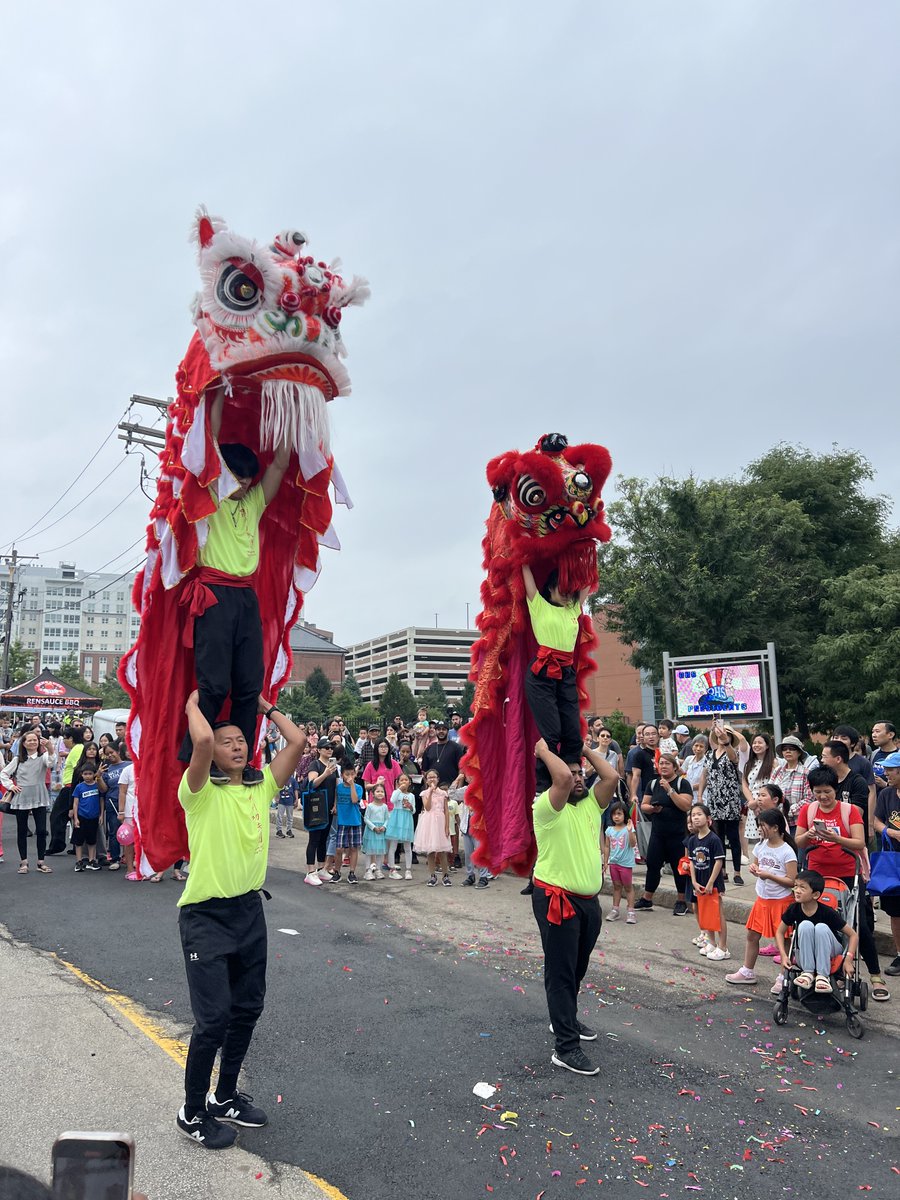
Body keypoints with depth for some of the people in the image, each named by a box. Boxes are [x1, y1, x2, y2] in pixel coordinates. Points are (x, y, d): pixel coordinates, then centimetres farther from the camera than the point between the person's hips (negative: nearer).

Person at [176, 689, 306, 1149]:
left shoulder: (261, 788, 4)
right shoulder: (202, 793, -11)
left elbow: (298, 741, -3)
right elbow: (202, 739, -31)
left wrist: (266, 707, 7)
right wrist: (192, 704, -13)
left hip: (249, 910, 6)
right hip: (206, 916, -6)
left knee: (247, 1008, 16)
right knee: (214, 1017, -5)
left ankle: (225, 1096, 36)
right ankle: (192, 1112, 17)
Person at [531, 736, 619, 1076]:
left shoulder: (591, 803, 8)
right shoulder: (548, 807, -13)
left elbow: (612, 776, -6)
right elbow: (562, 777, -32)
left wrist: (585, 750, 1)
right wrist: (543, 751, -17)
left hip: (588, 900, 7)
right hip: (557, 900, -7)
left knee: (578, 968, 22)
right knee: (561, 972, -2)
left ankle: (566, 1020, 41)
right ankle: (566, 1048, 1)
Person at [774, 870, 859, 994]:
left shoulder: (828, 913, -21)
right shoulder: (793, 909, -14)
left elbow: (853, 935, -14)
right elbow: (780, 932, -1)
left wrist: (848, 960, -23)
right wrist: (783, 955, -14)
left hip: (829, 952, -1)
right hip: (804, 955, 2)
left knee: (821, 928, -31)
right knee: (805, 925, -28)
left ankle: (823, 975, -22)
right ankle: (808, 972, -20)